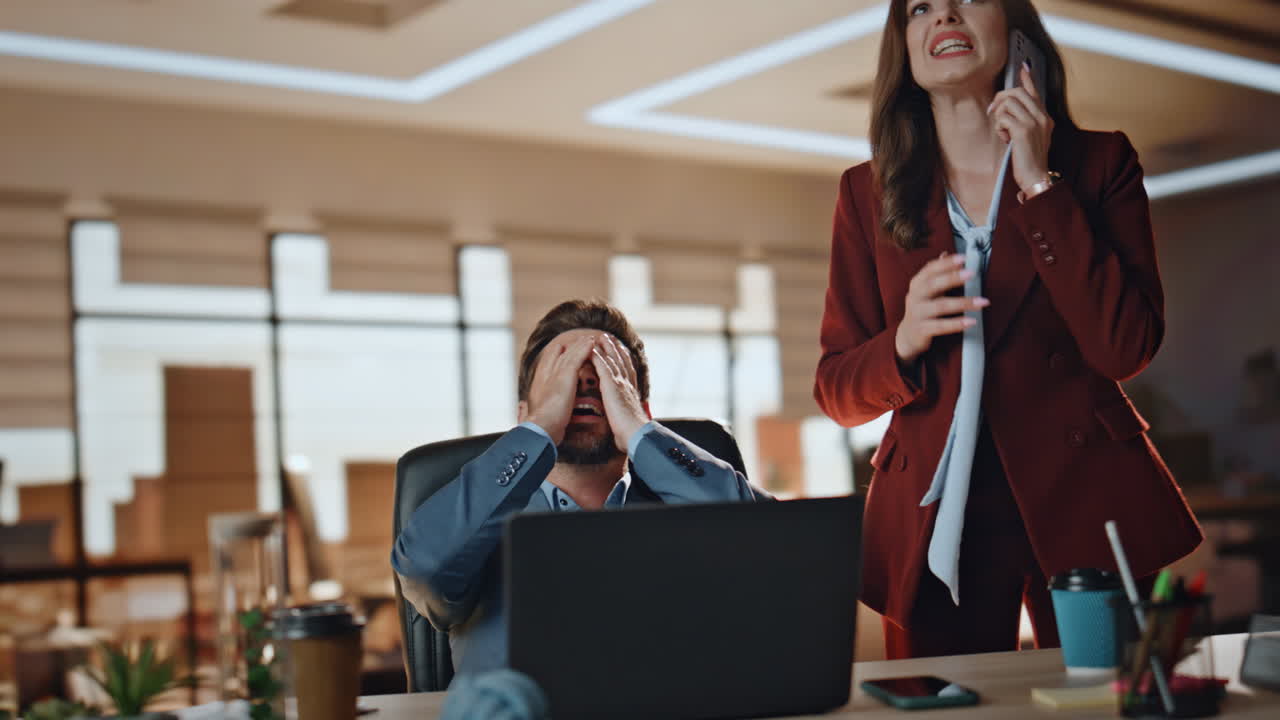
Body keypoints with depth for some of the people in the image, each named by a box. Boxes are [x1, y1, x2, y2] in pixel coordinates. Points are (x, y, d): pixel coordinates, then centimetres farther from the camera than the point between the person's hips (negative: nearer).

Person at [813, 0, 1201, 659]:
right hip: (933, 515, 1)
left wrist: (1040, 185, -10)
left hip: (1082, 503, -1)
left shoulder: (1099, 161, 4)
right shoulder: (867, 192, 7)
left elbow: (1125, 348, -10)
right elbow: (837, 393, 7)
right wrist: (904, 342, -14)